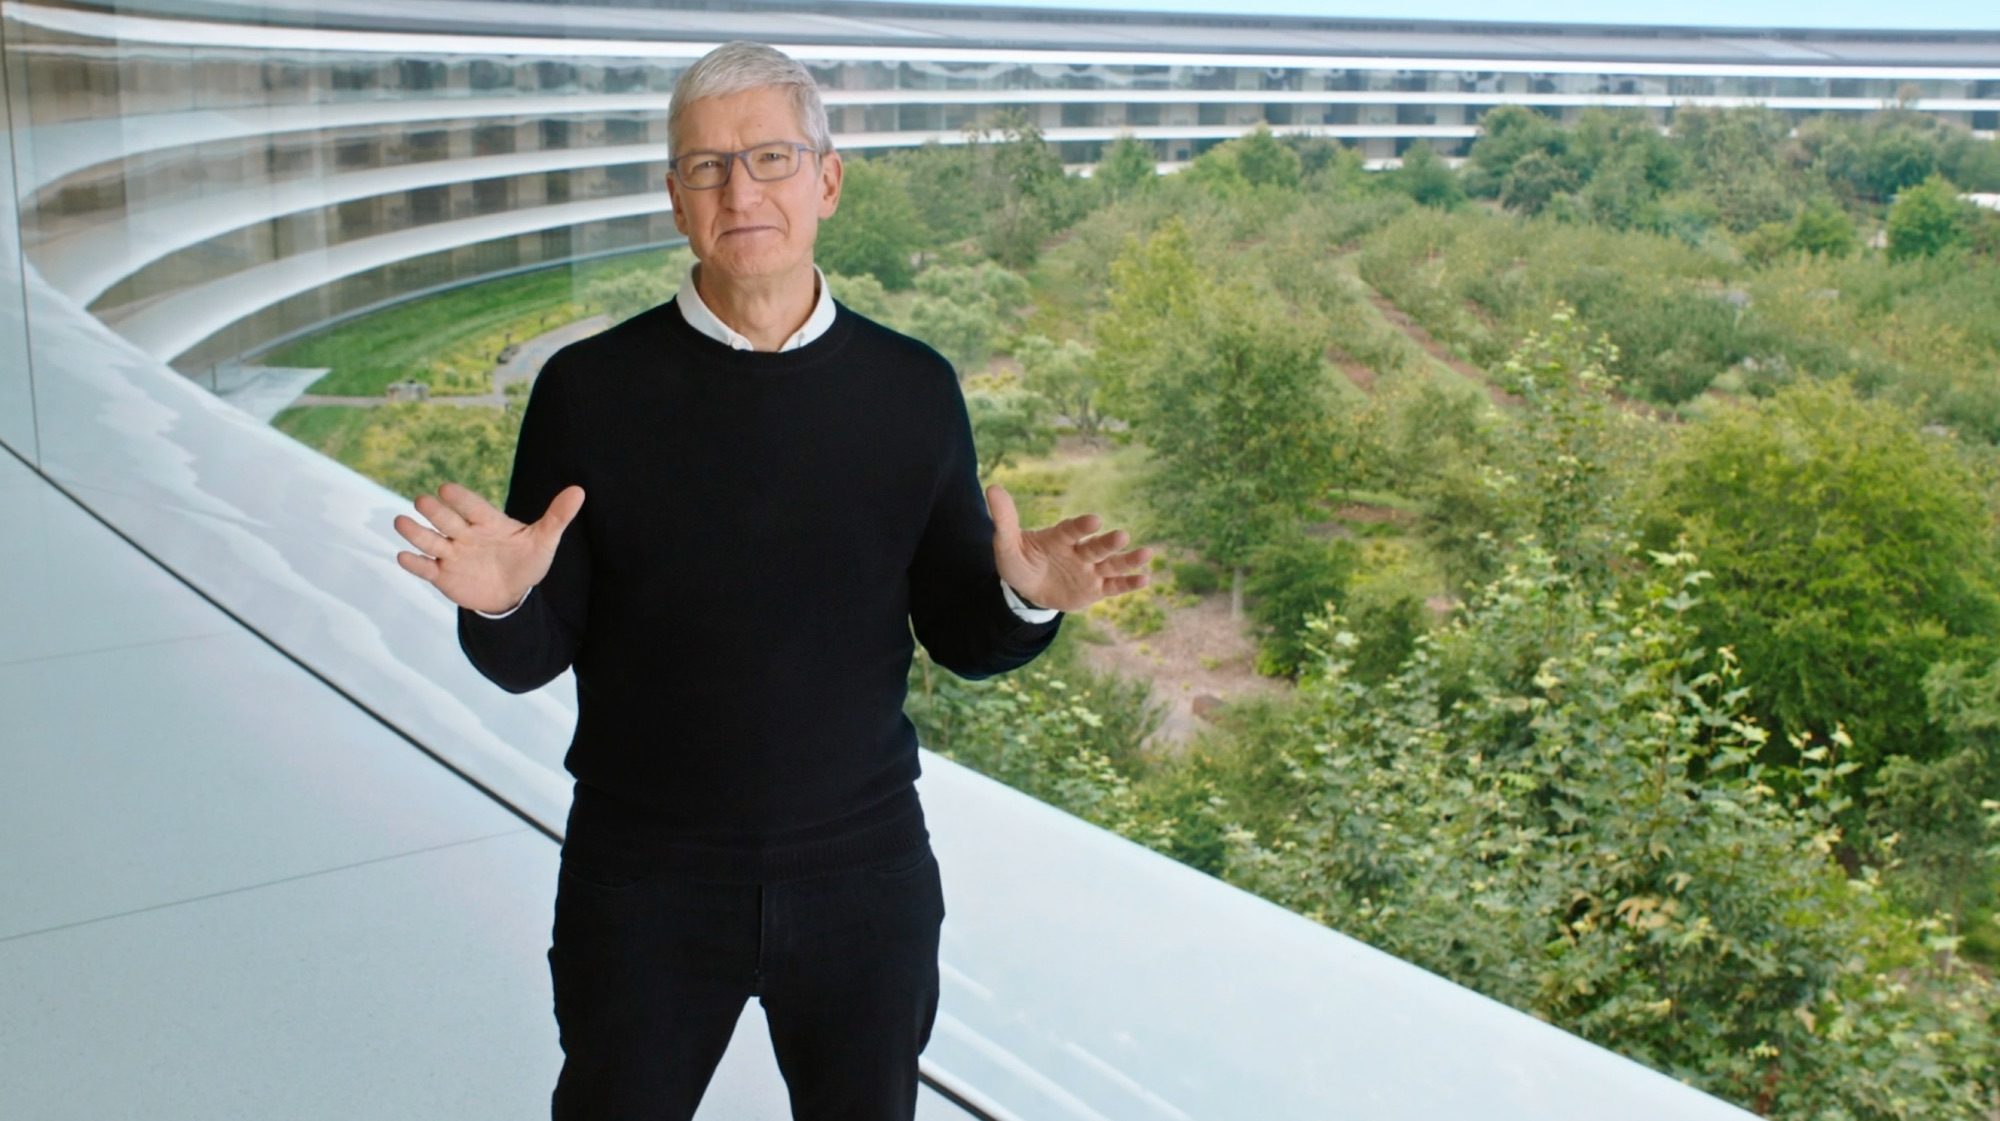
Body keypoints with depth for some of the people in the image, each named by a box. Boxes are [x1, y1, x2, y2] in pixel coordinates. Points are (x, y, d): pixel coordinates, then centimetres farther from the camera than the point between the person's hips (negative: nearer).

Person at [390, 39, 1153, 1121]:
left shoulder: (914, 389, -3)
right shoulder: (591, 387, -7)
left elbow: (959, 637, 2)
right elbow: (533, 660, -5)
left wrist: (1025, 599, -19)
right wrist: (500, 606, -26)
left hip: (865, 874, 2)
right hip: (645, 879, -1)